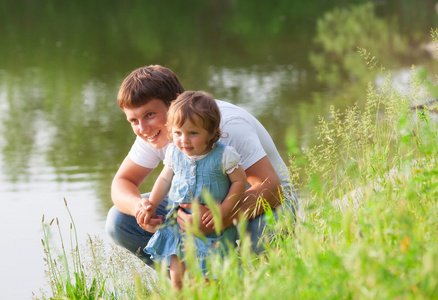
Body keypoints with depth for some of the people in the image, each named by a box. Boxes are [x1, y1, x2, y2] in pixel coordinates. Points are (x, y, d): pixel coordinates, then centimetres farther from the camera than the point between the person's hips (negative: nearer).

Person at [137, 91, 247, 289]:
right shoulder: (174, 153, -2)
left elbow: (239, 181, -9)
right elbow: (165, 179, 13)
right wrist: (151, 205, 5)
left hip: (213, 228, -3)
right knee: (177, 276, 0)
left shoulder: (224, 155, -15)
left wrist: (223, 210, -17)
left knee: (210, 278, -5)